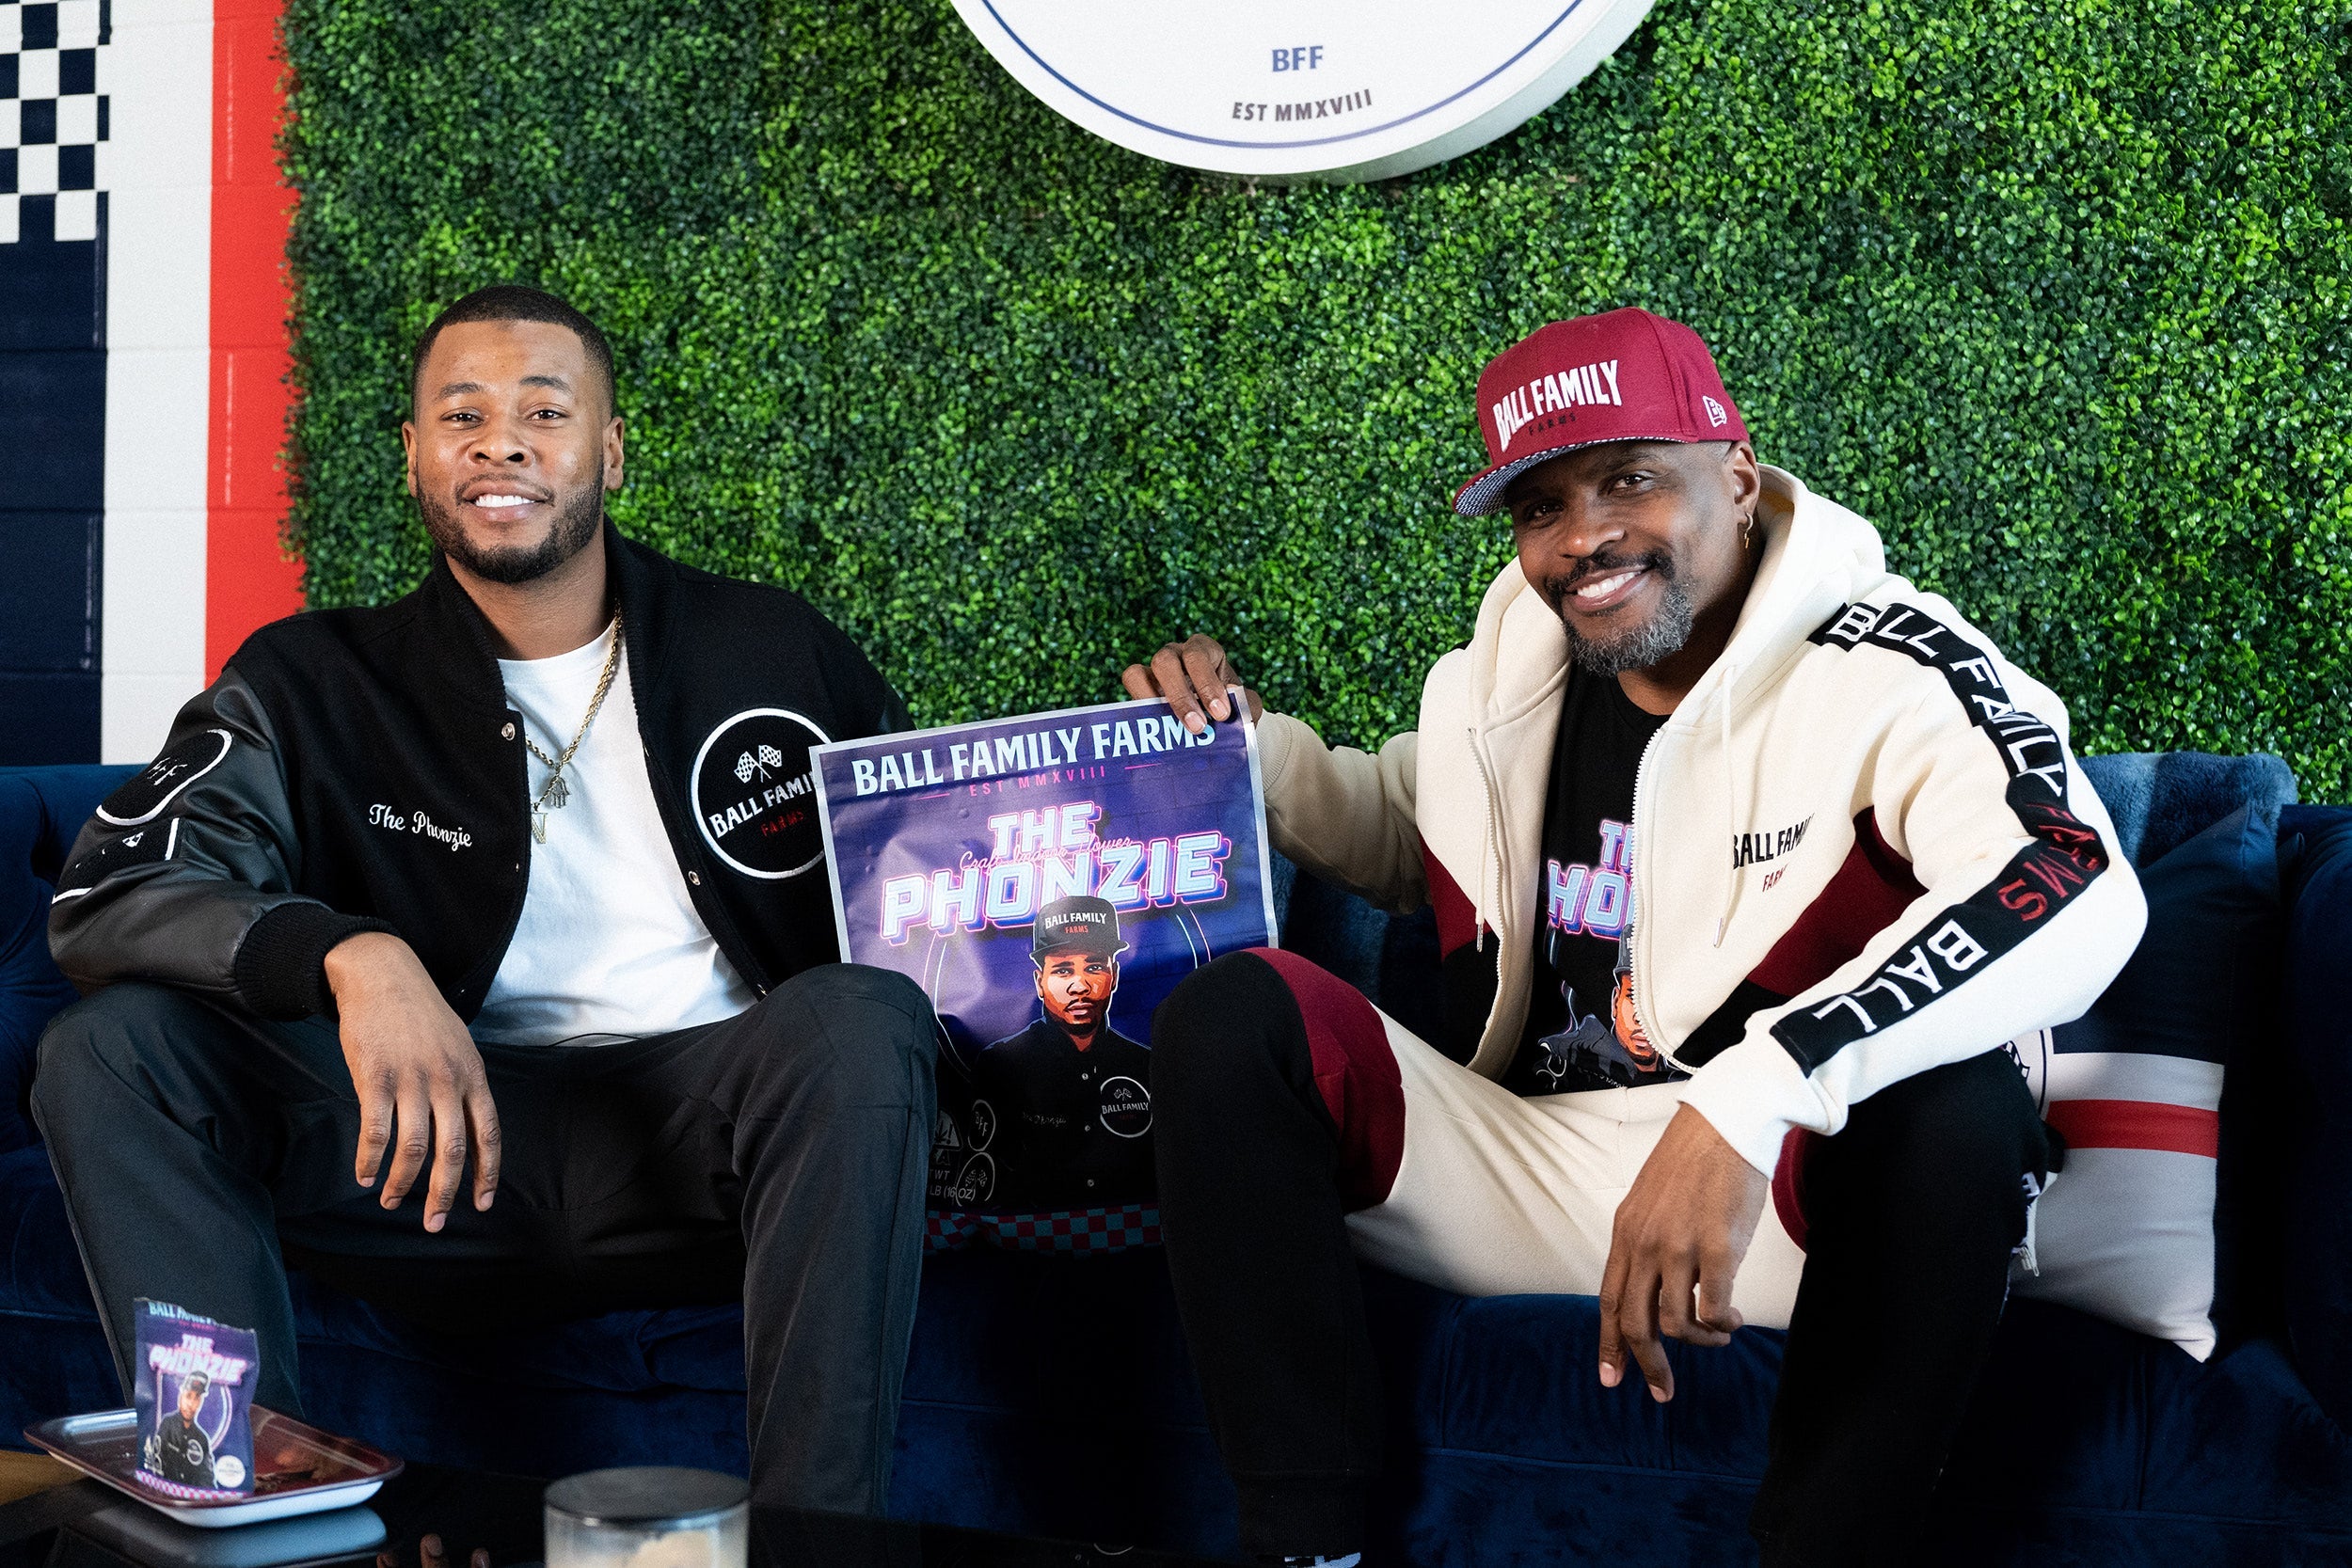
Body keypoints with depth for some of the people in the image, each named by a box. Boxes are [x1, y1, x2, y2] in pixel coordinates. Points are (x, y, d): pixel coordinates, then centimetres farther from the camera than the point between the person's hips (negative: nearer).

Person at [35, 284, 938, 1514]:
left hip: (706, 1135, 0)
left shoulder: (769, 653, 10)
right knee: (109, 1052, -18)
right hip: (449, 1136, 1)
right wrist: (354, 957, -28)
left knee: (857, 1019, -33)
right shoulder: (318, 685, 6)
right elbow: (105, 895, -8)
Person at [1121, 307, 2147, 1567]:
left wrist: (1743, 1104, -43)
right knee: (1228, 1018, -13)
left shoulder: (1885, 669, -12)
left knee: (1958, 1106, -35)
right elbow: (1405, 840, 29)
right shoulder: (1505, 672, 7)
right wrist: (1242, 742, 7)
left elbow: (2080, 890, -32)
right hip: (1521, 1167, 5)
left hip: (1780, 1203, -4)